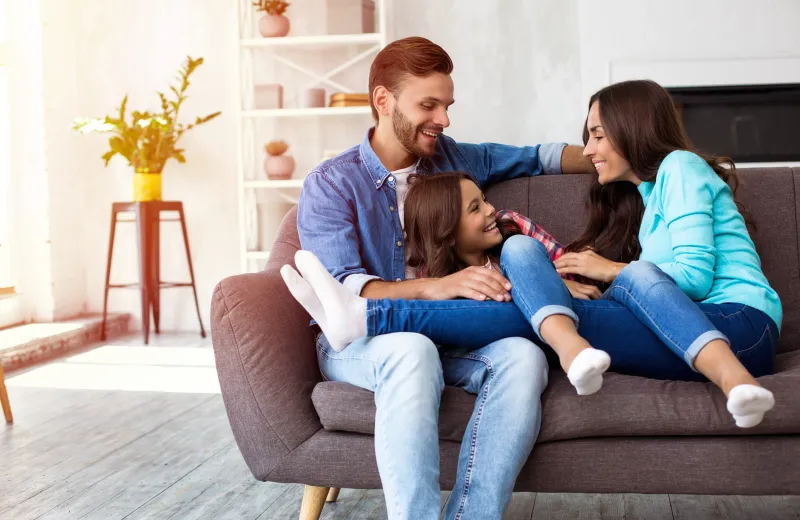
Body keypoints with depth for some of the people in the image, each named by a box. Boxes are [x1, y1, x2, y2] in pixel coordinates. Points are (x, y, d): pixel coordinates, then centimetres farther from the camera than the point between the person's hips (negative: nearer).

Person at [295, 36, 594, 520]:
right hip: (360, 341, -4)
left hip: (447, 337, 4)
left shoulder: (452, 158, 11)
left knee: (522, 355, -30)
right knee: (411, 347, -40)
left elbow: (538, 156, 24)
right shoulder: (330, 185, -5)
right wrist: (434, 287, -34)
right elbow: (343, 289, -18)